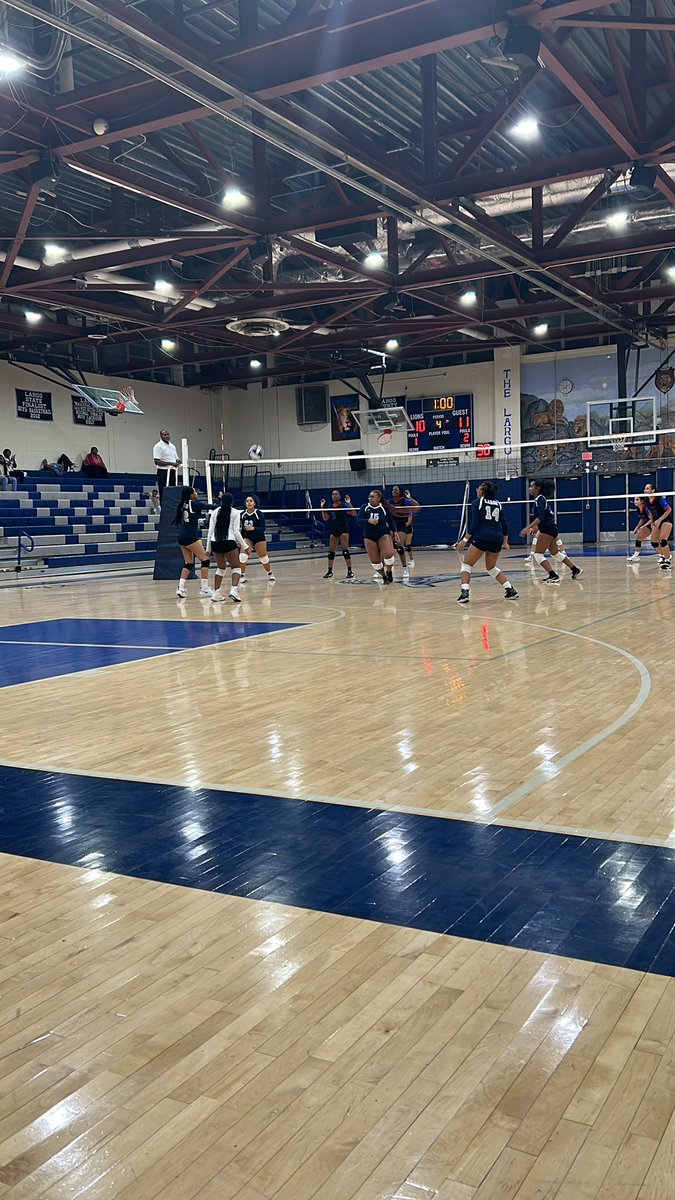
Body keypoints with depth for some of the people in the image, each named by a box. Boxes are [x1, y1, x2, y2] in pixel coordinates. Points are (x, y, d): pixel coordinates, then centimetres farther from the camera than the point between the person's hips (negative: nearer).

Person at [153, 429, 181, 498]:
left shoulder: (172, 446, 18)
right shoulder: (158, 446, -6)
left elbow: (176, 459, 22)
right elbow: (156, 461, -15)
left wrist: (177, 463, -3)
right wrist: (171, 463, -19)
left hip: (173, 472, 7)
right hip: (163, 472, -7)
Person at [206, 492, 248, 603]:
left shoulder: (215, 512, 12)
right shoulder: (235, 512, 2)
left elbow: (210, 531, 9)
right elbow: (236, 532, -4)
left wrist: (208, 548, 14)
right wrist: (244, 546, 2)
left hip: (215, 543, 4)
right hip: (229, 542, -4)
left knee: (221, 567, 22)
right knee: (236, 567, 8)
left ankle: (216, 593, 15)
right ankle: (234, 590, -15)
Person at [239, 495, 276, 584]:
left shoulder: (259, 513, -19)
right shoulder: (243, 514, -7)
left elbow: (263, 528, -23)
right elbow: (243, 528, 8)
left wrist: (253, 528, -40)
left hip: (259, 538, -2)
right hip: (248, 538, 2)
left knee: (264, 558, 11)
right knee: (242, 556, -18)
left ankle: (270, 574, 36)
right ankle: (242, 576, -4)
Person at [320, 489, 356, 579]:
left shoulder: (344, 505, -8)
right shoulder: (330, 506, 8)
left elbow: (354, 514, -15)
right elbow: (325, 518, 10)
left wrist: (349, 503, -26)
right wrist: (322, 507, 4)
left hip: (343, 530, -6)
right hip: (333, 530, 6)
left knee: (345, 550, -11)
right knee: (331, 551, 7)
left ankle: (350, 571, -7)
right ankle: (330, 571, 17)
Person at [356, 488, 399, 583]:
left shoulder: (384, 508, -2)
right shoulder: (364, 507, -1)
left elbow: (391, 521, 10)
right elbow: (358, 521, -10)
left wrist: (394, 531, -1)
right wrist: (369, 521, -27)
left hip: (383, 534, -2)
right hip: (369, 537, 2)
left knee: (388, 554, -23)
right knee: (375, 560, -1)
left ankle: (389, 571, 6)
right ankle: (383, 576, 23)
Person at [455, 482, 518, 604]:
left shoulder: (477, 502, 2)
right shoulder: (498, 504, 16)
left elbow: (474, 524, -7)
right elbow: (504, 525, 12)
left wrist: (465, 540, -4)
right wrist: (505, 542, 19)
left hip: (482, 538, -5)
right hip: (497, 539, 5)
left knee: (467, 564, 5)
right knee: (491, 567, 24)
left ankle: (464, 593, -14)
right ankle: (510, 590, 12)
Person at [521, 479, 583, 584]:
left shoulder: (540, 500, -14)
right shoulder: (538, 499, 14)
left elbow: (540, 518, -25)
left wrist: (528, 528, -31)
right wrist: (535, 527, 30)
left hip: (548, 529, -10)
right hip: (550, 529, 10)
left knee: (538, 554, -7)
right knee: (555, 554, 19)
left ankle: (553, 576, -11)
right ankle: (576, 570, 27)